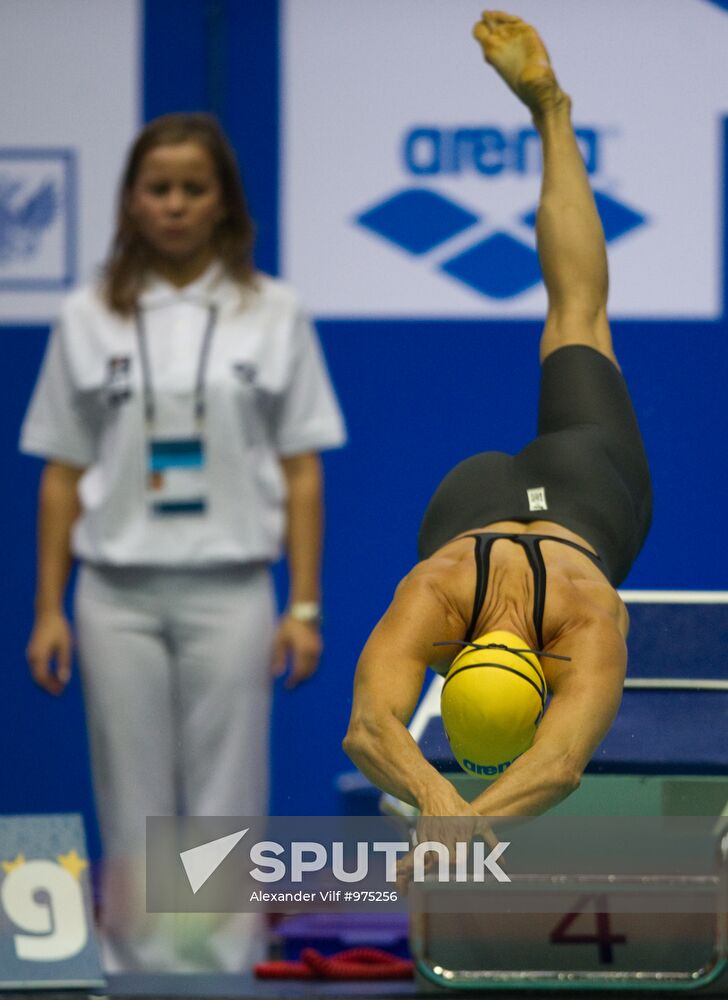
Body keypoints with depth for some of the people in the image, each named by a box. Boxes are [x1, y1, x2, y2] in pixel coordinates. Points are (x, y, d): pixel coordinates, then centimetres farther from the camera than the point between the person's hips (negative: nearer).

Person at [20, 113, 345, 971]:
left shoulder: (272, 313, 1)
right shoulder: (90, 317, 4)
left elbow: (301, 472, 2)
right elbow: (62, 476, 7)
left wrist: (304, 608, -4)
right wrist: (48, 611, 2)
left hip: (229, 592, -1)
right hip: (119, 594, 1)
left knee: (226, 813, 0)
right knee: (134, 815, 4)